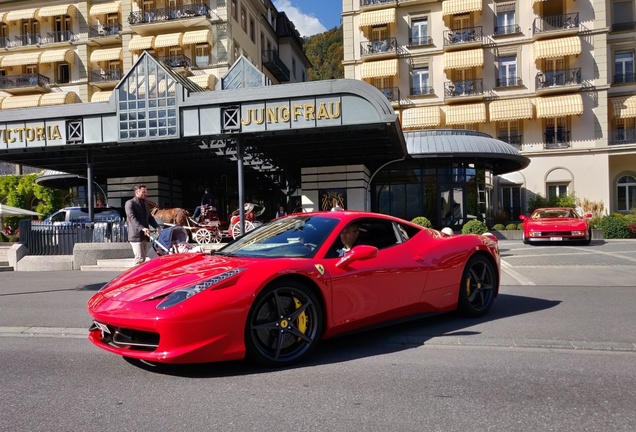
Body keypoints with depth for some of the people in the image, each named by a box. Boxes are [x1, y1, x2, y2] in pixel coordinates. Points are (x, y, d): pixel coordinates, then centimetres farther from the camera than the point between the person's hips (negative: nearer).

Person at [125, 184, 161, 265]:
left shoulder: (146, 205, 20)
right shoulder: (130, 203, -6)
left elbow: (150, 218, 18)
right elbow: (132, 218, -18)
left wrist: (156, 227, -3)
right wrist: (142, 228, -32)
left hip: (145, 236, 8)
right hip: (136, 236, -8)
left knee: (143, 258, 11)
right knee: (140, 259, -12)